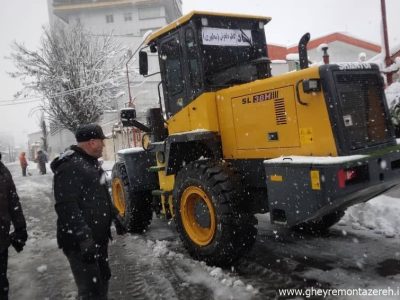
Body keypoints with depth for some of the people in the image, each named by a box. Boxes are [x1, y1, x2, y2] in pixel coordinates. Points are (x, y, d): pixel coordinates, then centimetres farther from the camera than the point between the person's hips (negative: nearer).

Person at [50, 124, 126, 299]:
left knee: (102, 280, 22)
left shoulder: (92, 163, 14)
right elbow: (67, 208, -27)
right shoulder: (70, 166, -20)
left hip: (99, 238, 10)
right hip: (80, 242, -10)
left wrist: (115, 217, 24)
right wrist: (84, 238, -30)